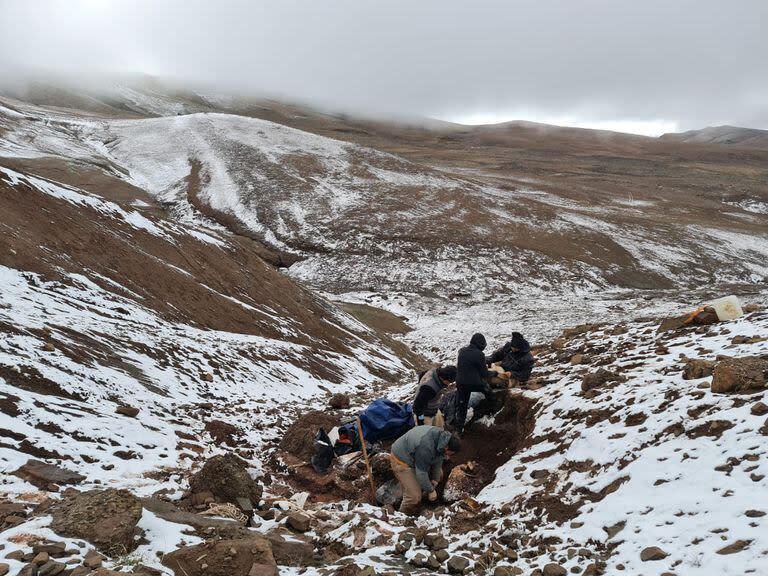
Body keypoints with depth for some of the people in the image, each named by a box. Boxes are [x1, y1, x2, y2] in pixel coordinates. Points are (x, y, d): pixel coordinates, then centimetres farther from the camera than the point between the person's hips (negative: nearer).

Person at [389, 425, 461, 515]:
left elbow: (438, 459, 4)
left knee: (439, 474, 14)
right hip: (401, 461, -9)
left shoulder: (442, 435, -11)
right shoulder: (426, 447, -38)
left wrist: (435, 479, 2)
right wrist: (431, 490, -16)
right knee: (414, 497, -17)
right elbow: (421, 472, -28)